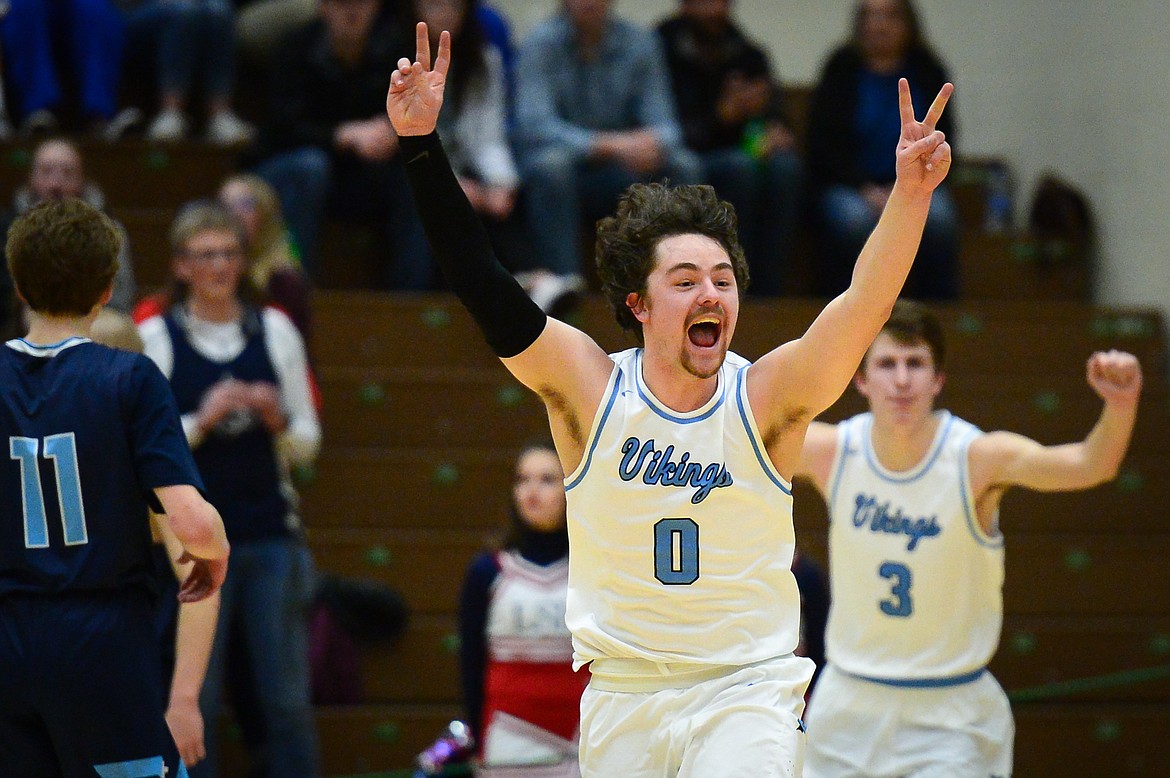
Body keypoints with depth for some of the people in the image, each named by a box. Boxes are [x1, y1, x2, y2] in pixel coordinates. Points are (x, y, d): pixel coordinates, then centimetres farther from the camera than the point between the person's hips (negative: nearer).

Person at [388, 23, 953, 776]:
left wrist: (910, 194, -38)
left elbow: (864, 305, -23)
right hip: (623, 697, 2)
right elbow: (479, 277, -12)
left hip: (749, 692, -2)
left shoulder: (766, 397, -8)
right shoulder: (588, 387, -6)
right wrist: (422, 144, -21)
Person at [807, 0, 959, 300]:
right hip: (848, 184, -1)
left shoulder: (927, 72, 6)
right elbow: (824, 142, -3)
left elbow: (940, 141, 6)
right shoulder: (842, 70, 2)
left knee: (938, 218, -30)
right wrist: (865, 189, -16)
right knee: (855, 219, -35)